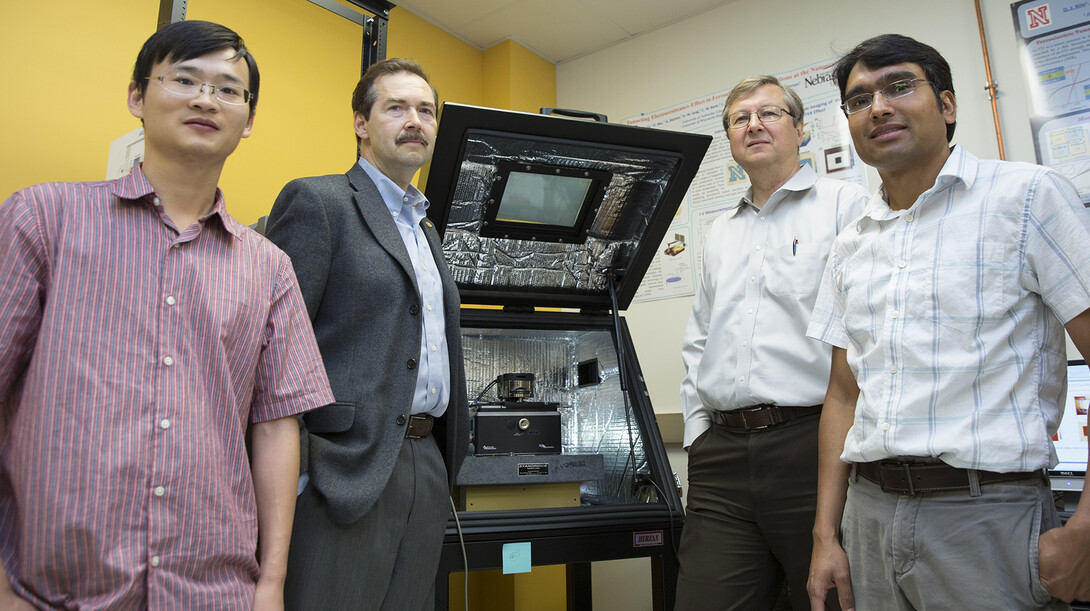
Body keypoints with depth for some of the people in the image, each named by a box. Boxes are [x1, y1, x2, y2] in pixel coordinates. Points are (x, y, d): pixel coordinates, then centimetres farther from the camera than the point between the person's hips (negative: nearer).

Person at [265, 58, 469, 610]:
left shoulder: (425, 228, 20)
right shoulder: (316, 201, -3)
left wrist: (442, 459, 15)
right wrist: (293, 472, -16)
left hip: (425, 469, 7)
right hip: (348, 469, -7)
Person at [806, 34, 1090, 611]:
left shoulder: (1027, 195, -3)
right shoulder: (849, 246, 11)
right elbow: (844, 394, 11)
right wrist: (825, 535, 6)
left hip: (988, 514, -4)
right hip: (868, 512, 5)